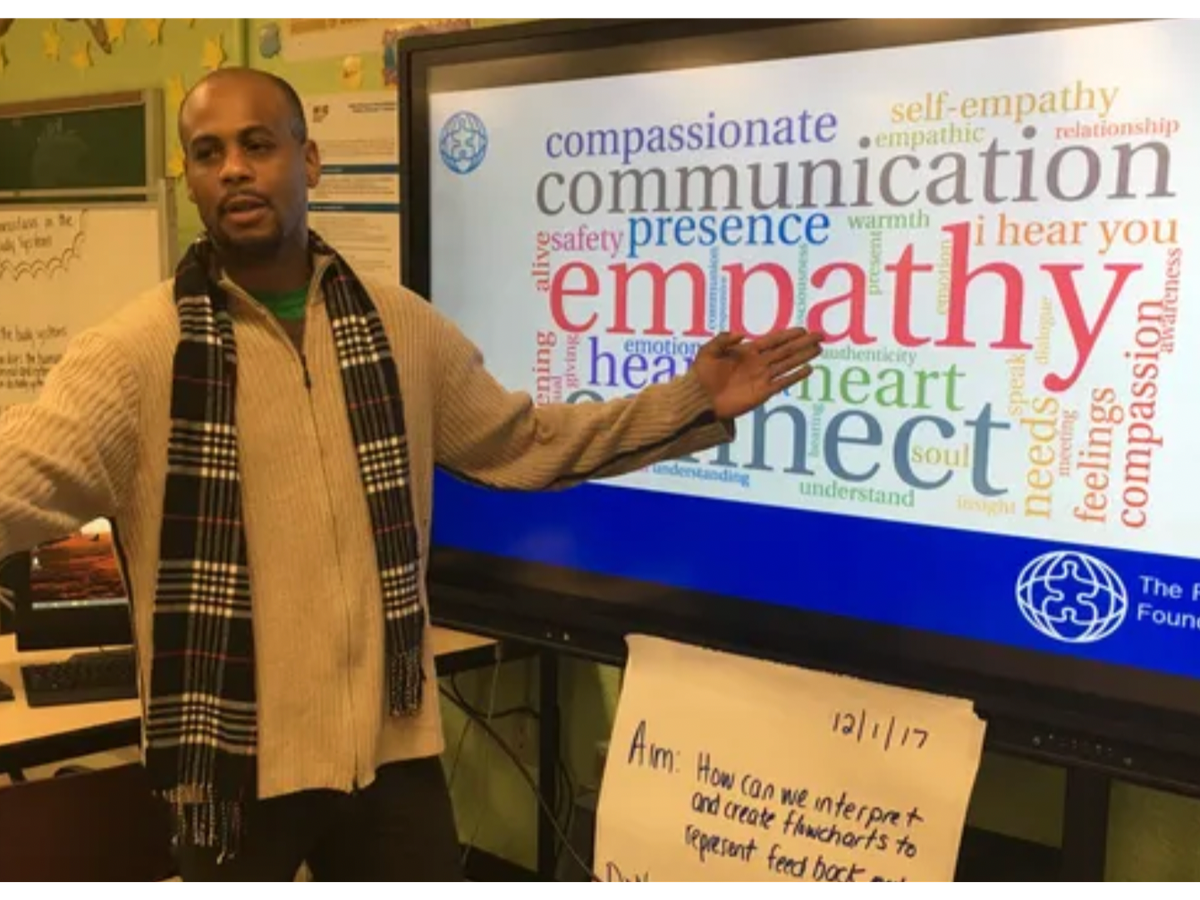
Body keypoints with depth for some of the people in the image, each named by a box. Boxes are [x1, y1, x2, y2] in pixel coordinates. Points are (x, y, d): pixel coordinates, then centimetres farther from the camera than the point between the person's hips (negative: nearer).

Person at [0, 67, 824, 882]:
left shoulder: (402, 327, 4)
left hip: (391, 743, 3)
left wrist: (694, 402, 5)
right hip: (233, 761, -3)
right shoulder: (140, 350, -9)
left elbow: (526, 442, 11)